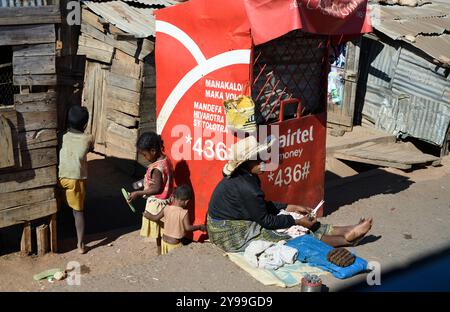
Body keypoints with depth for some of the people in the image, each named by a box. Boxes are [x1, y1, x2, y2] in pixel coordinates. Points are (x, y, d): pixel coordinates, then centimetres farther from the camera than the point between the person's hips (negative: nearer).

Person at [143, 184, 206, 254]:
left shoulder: (167, 208, -5)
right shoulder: (184, 213, -19)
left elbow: (156, 218, 5)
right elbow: (187, 228, -21)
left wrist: (148, 215, 24)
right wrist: (200, 227, -8)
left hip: (164, 240, 6)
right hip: (174, 244, -5)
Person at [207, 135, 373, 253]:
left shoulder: (246, 177, 1)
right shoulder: (245, 188, -29)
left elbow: (262, 206, 12)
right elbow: (266, 220, -21)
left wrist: (290, 207, 8)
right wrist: (297, 221, -12)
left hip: (241, 220, 9)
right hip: (232, 234, -9)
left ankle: (346, 231, 6)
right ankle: (346, 239, 4)